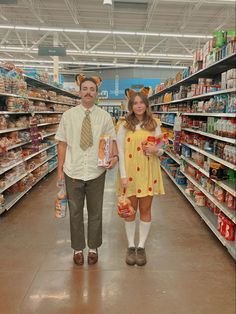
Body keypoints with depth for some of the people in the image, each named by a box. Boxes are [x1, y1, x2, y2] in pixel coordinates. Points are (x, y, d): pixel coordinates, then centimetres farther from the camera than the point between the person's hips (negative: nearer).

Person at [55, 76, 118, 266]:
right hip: (73, 172, 0)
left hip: (96, 172, 0)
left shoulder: (104, 116, 1)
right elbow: (62, 143, 0)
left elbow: (112, 139, 3)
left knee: (95, 212, 13)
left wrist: (115, 156, -18)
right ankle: (78, 248, 33)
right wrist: (60, 170, -4)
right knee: (75, 212, 13)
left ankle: (94, 248, 34)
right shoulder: (68, 115, 1)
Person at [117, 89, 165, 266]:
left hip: (148, 173, 1)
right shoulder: (124, 127, 2)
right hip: (130, 173, 0)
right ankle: (131, 246, 24)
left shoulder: (154, 125, 4)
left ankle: (141, 247, 23)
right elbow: (121, 152, -1)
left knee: (145, 210, 8)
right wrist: (123, 176, -9)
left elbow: (161, 150, 8)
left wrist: (155, 150, -16)